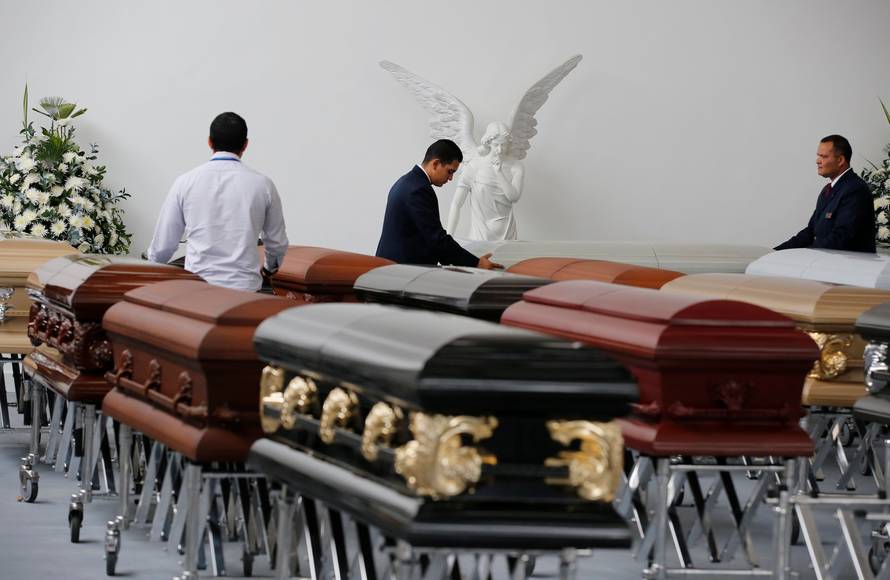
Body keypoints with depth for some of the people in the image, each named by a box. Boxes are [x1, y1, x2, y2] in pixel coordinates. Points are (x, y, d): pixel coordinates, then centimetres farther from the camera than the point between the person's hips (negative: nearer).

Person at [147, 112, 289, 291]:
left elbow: (162, 244, 10)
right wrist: (269, 268, 38)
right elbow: (277, 243, 16)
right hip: (245, 289, 0)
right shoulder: (262, 184, 4)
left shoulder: (185, 182, 4)